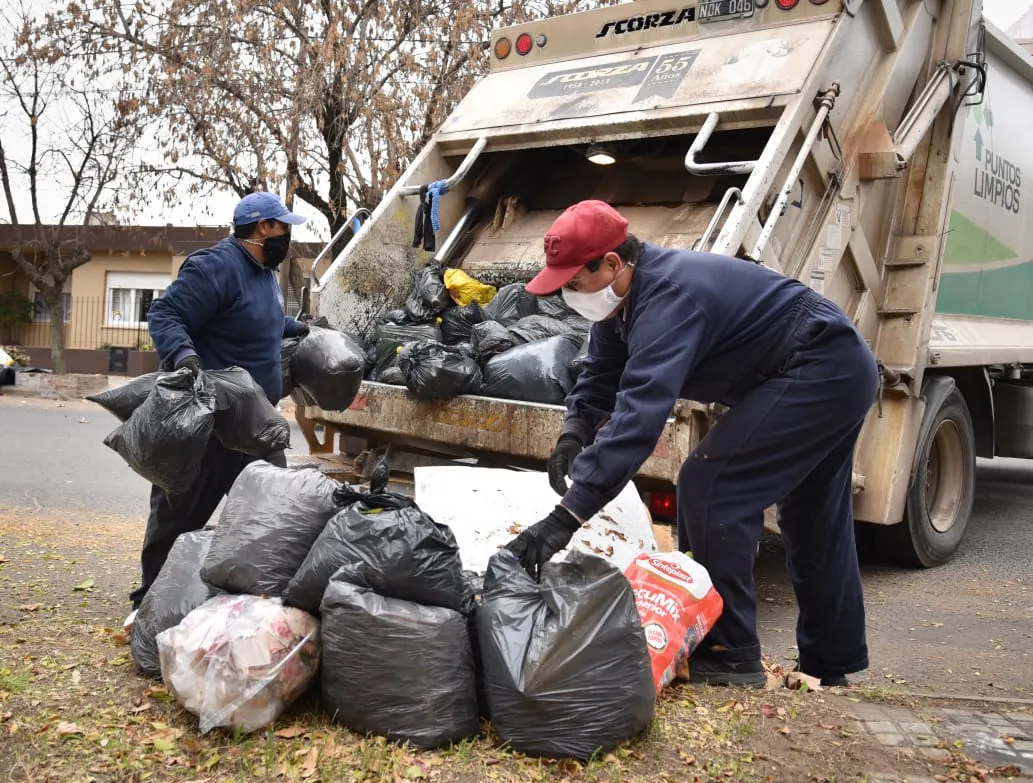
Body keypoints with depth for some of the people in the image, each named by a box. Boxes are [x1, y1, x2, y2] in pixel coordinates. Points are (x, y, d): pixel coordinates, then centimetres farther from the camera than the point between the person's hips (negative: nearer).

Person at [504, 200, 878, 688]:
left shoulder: (668, 295, -31)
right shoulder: (624, 295, 0)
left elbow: (640, 412, -42)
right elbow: (601, 376, 8)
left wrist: (567, 515, -45)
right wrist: (575, 433, -14)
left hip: (817, 373, -11)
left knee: (709, 485, -13)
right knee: (813, 524, 18)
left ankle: (728, 655, -4)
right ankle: (831, 667, 33)